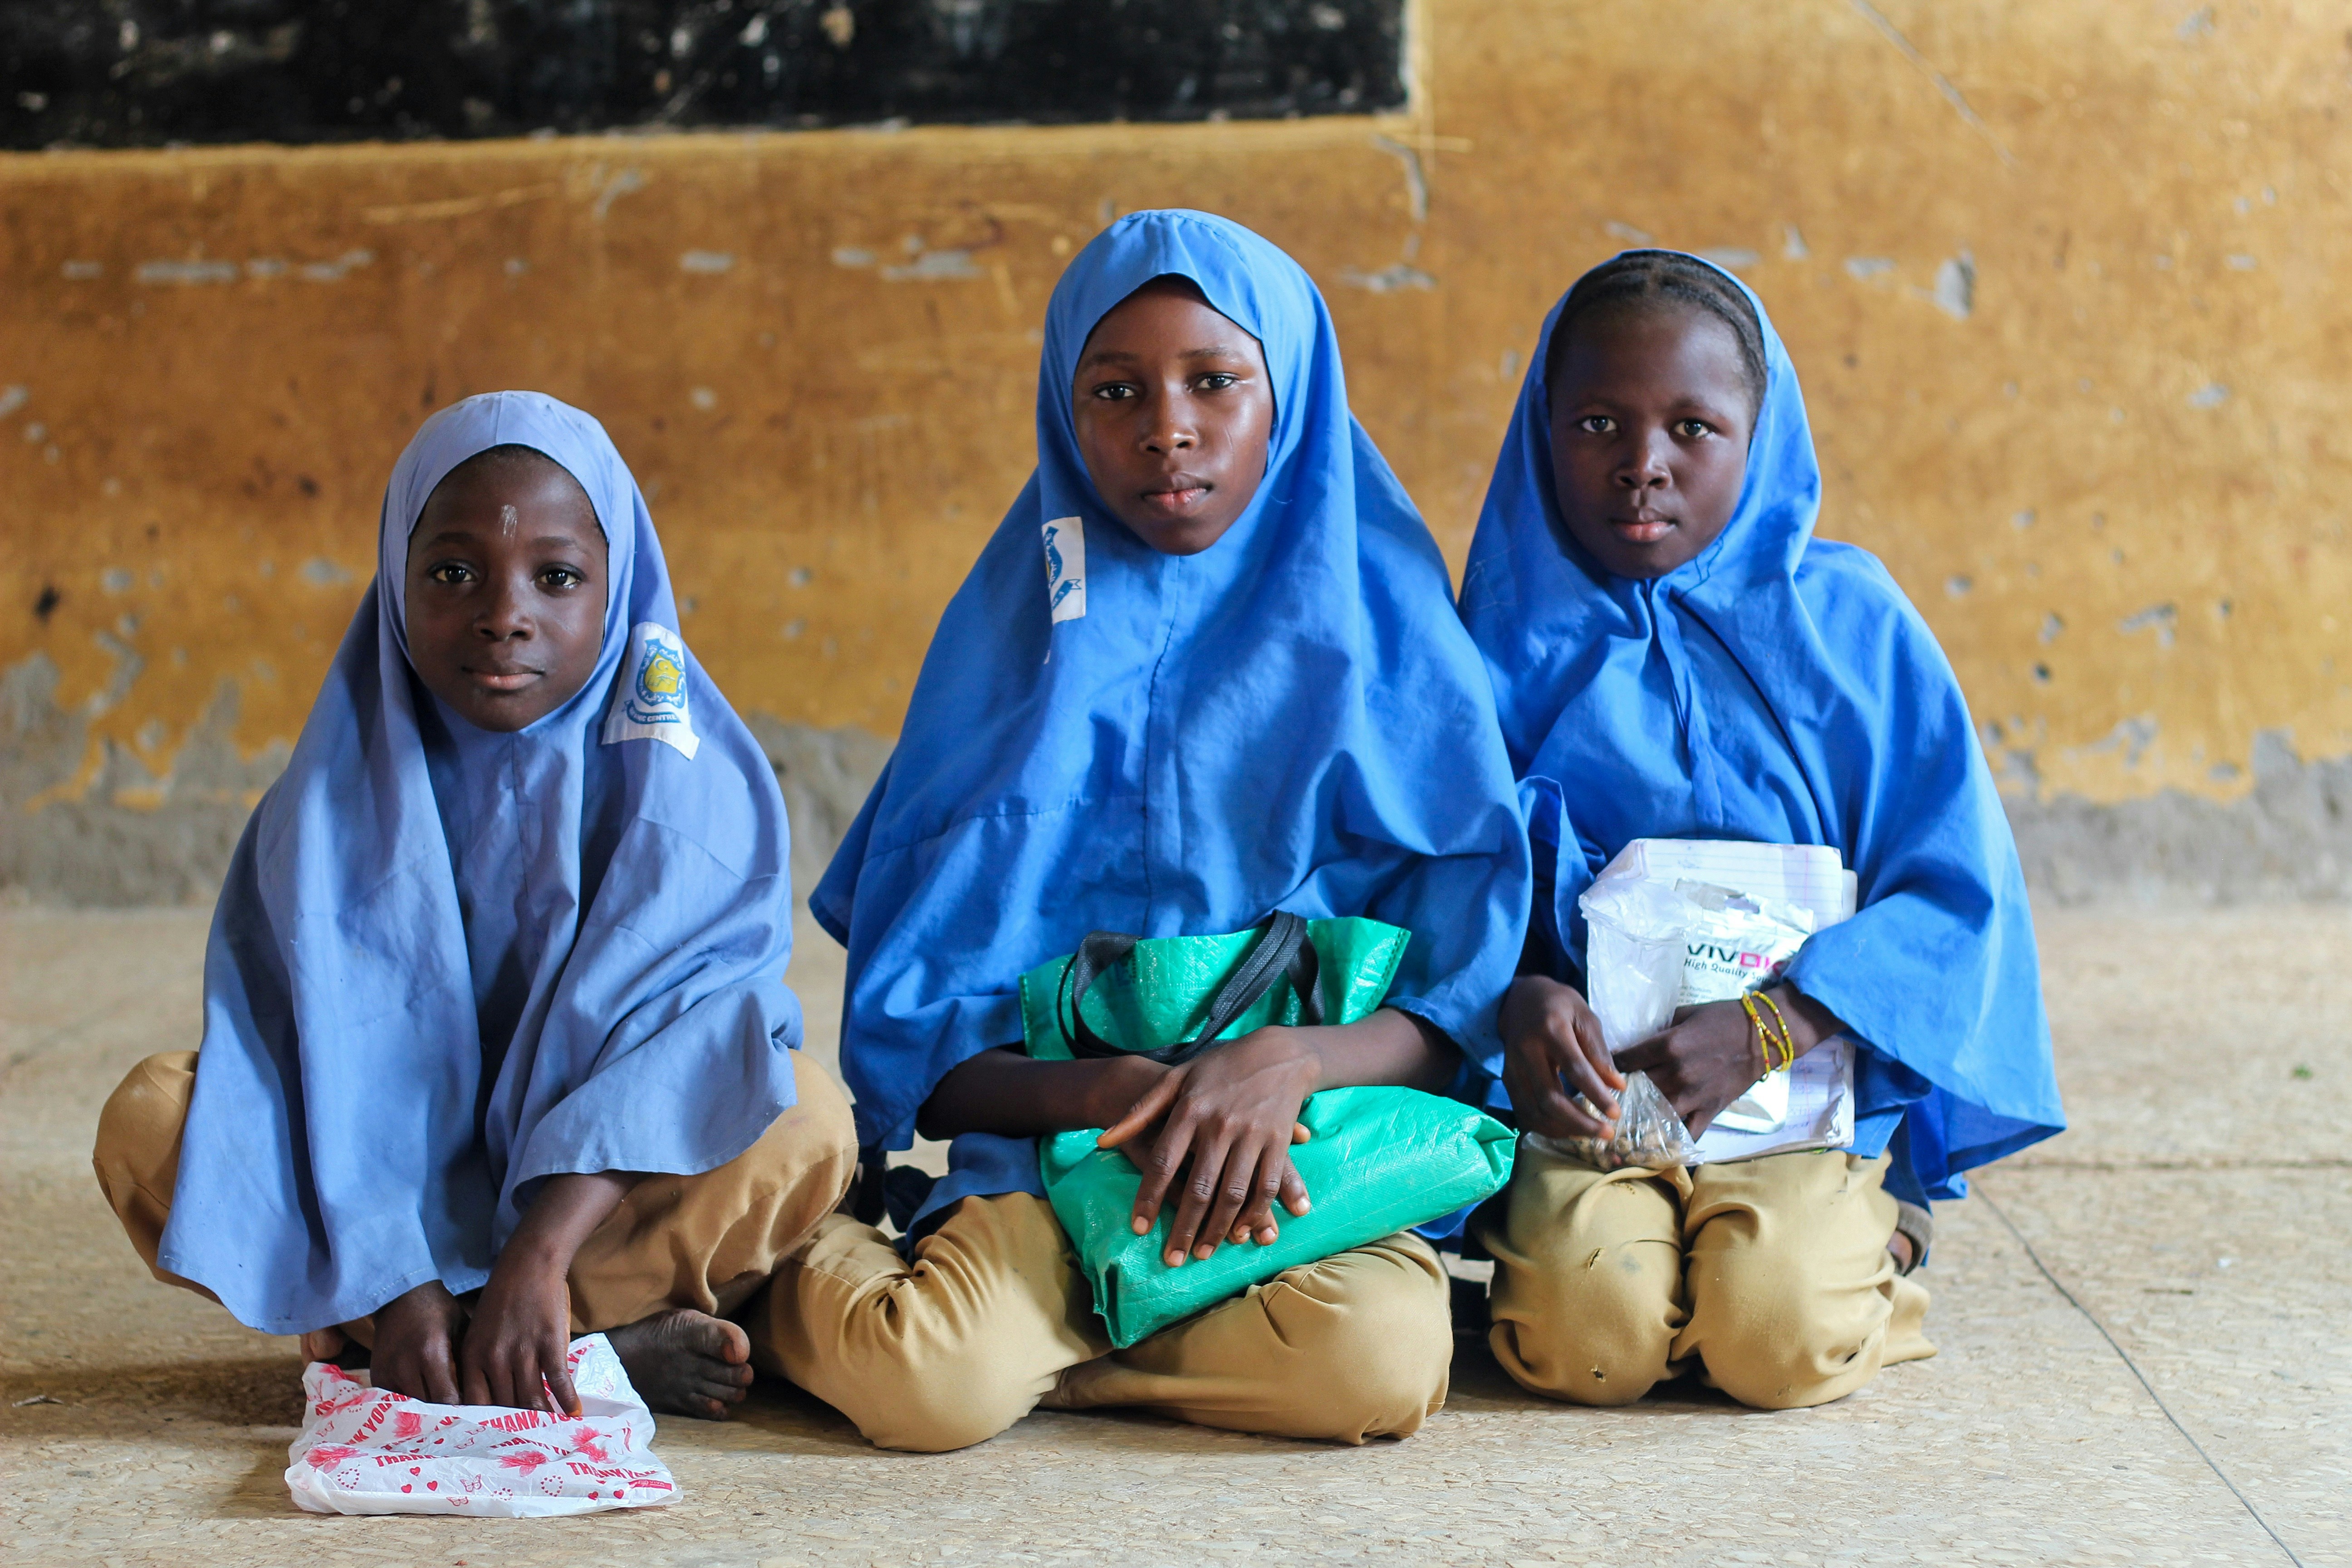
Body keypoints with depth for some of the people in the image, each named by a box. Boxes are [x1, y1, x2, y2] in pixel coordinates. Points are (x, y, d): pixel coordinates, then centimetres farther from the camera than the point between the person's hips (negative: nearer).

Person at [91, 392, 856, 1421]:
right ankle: (607, 1345, -27)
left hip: (614, 1189, -2)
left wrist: (540, 1256, -33)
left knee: (802, 1124, -29)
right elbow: (333, 1059, -12)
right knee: (149, 1122, -22)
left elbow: (679, 1032, -20)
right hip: (402, 1204, 2)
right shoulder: (338, 794, -3)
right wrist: (395, 1287, -26)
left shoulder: (689, 782, -8)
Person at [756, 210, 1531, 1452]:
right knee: (928, 1390, -30)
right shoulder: (1015, 634, 7)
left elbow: (1470, 990, 0)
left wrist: (1291, 1063, -20)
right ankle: (793, 1274, 4)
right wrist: (1099, 1095, -17)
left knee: (1373, 1364, -30)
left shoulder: (1381, 636, 5)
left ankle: (1038, 1347, -5)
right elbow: (910, 1036, 3)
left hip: (1316, 1146, 1)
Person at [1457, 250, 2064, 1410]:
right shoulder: (1515, 632, 4)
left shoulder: (1848, 620, 1)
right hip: (1582, 1090, 1)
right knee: (1587, 1335, -24)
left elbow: (1956, 891, -3)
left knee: (1777, 1340, -23)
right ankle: (1542, 1233, 10)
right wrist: (1517, 999, -20)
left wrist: (1773, 1029, -16)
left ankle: (1868, 1235, 10)